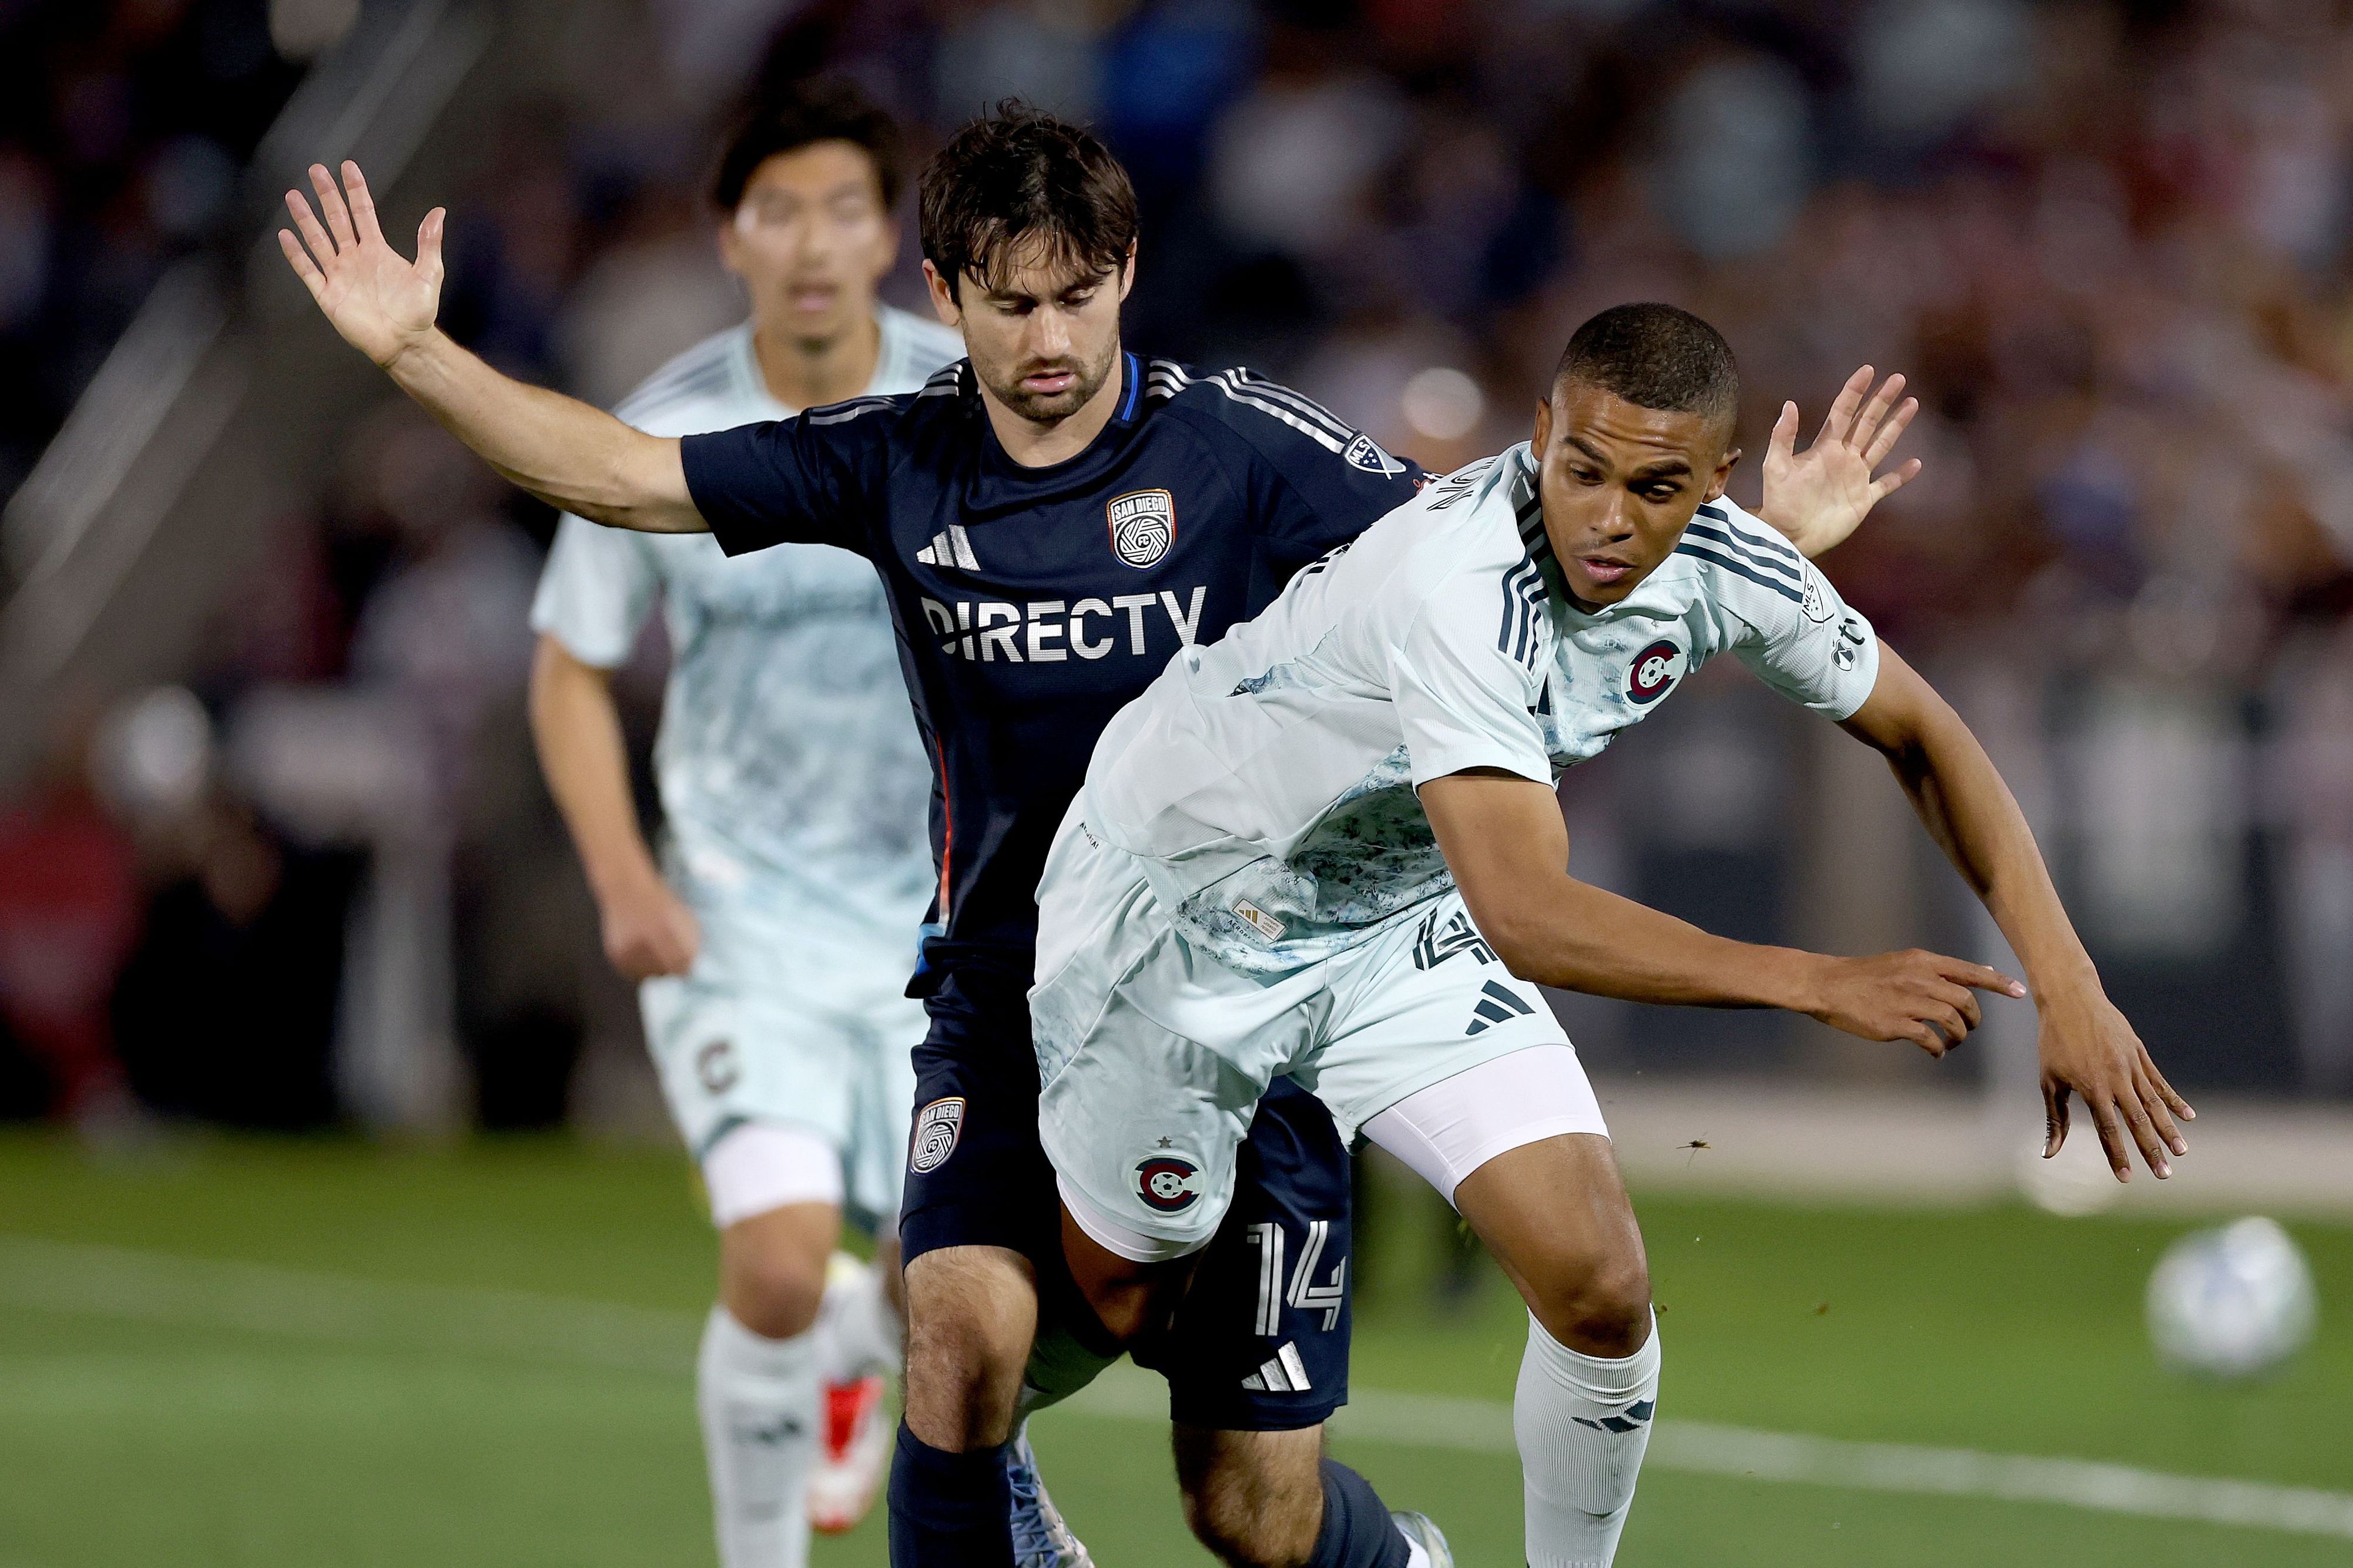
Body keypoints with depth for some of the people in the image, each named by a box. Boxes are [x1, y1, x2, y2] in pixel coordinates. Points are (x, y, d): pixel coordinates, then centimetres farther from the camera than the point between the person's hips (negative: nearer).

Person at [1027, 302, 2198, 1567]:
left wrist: (2064, 982, -11)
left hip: (1399, 921, 5)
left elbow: (1918, 736, -1)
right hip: (1180, 898, -5)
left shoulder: (1718, 562, -17)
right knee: (1112, 1292, 8)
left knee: (1597, 1287, -11)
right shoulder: (1461, 590, -39)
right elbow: (1526, 918, -43)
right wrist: (1821, 985, -46)